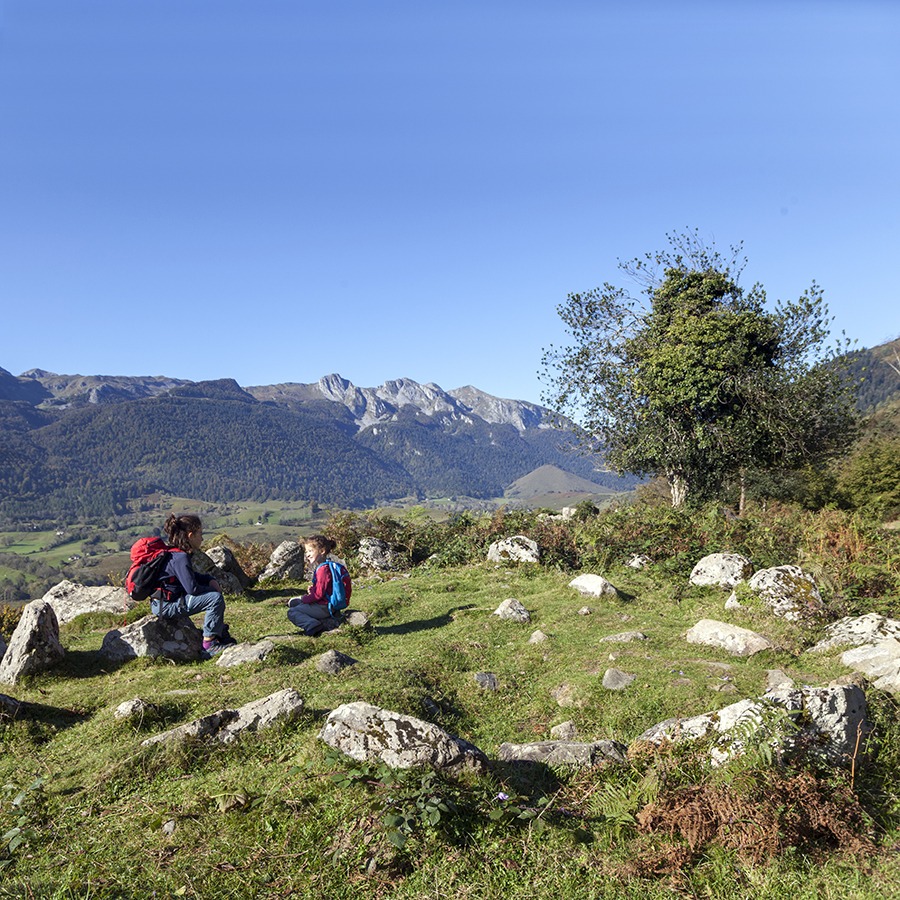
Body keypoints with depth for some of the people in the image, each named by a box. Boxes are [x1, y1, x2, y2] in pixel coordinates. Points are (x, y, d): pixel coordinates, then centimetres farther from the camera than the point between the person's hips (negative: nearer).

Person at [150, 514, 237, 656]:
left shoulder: (175, 553, 10)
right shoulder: (180, 558, -23)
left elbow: (191, 576, 23)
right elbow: (192, 588, -25)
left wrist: (210, 579, 6)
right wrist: (212, 589, -7)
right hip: (165, 606, -11)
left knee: (215, 595, 17)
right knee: (216, 598, -20)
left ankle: (221, 636, 21)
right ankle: (209, 642, -8)